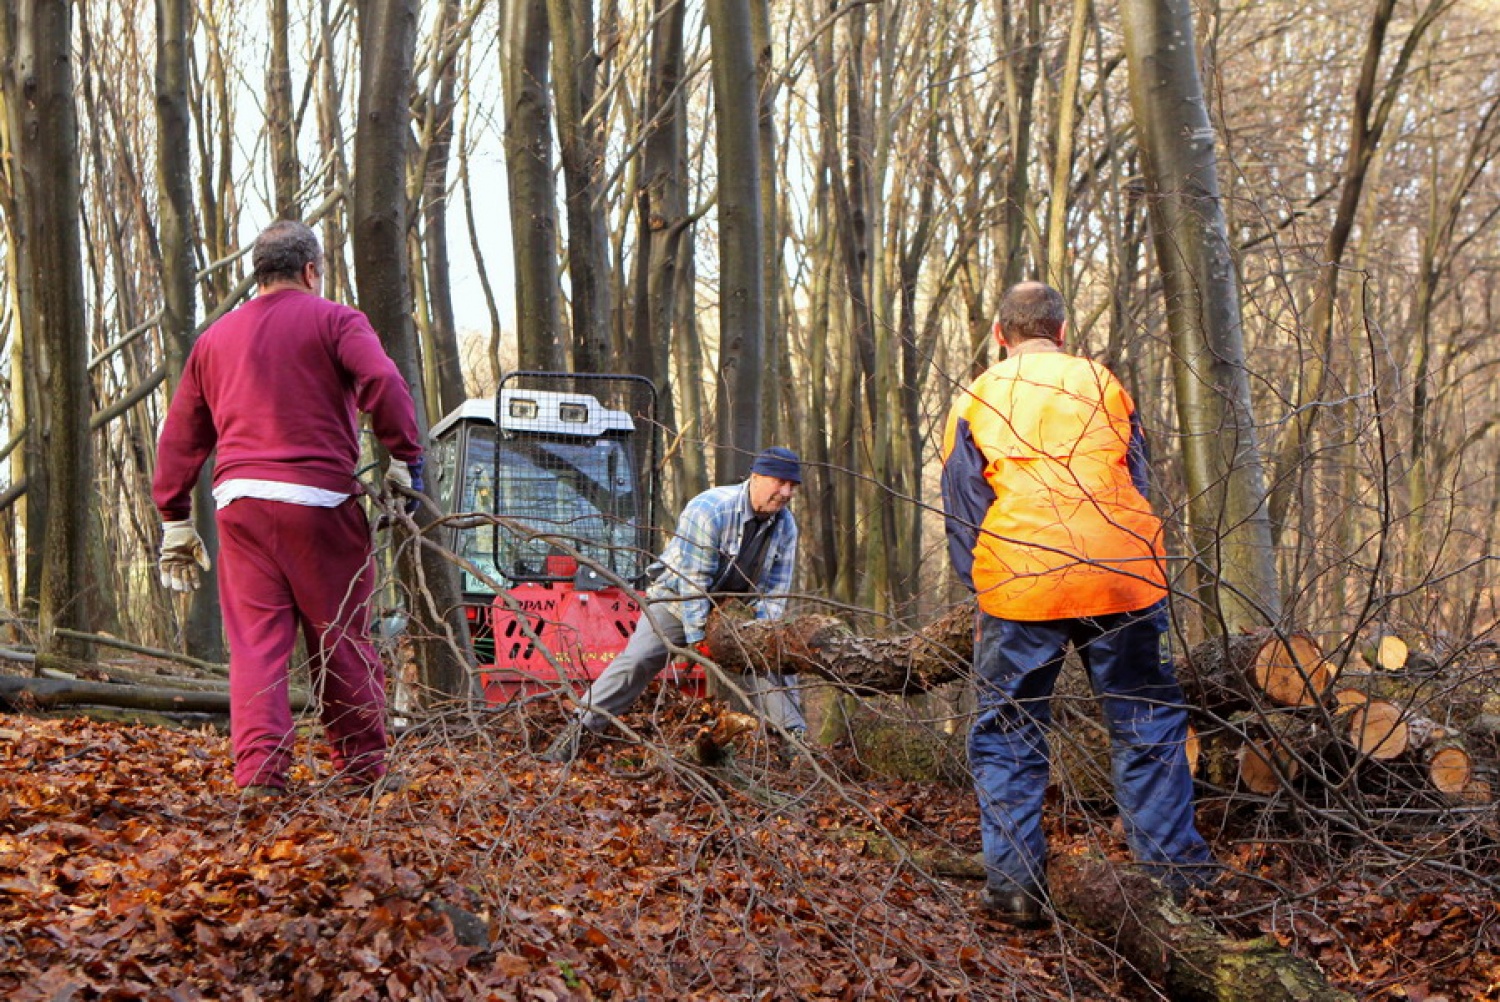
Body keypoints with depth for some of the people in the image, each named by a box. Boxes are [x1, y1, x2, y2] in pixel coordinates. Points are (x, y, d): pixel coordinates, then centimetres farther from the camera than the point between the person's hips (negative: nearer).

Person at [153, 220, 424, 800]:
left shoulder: (216, 339, 20)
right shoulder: (334, 321, 5)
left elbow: (179, 436, 20)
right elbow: (384, 383, -13)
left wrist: (175, 521, 24)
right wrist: (405, 459, -6)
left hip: (239, 500, 3)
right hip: (321, 499, -3)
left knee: (255, 644, 1)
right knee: (342, 641, 6)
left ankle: (259, 778, -8)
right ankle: (363, 774, 13)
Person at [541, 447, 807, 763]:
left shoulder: (785, 525, -9)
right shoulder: (709, 509, -28)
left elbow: (774, 592, -4)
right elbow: (694, 580, -28)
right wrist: (697, 638, -29)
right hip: (676, 599, -5)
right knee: (636, 661, -18)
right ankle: (580, 729, -15)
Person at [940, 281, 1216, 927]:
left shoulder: (975, 402, 8)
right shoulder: (1101, 383, 11)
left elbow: (963, 514, 9)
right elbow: (1136, 482, 17)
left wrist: (980, 588, 19)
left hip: (1020, 583, -1)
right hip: (1122, 577, 1)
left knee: (1008, 736, 9)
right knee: (1148, 727, 12)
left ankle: (1015, 885, 3)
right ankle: (1178, 870, 13)